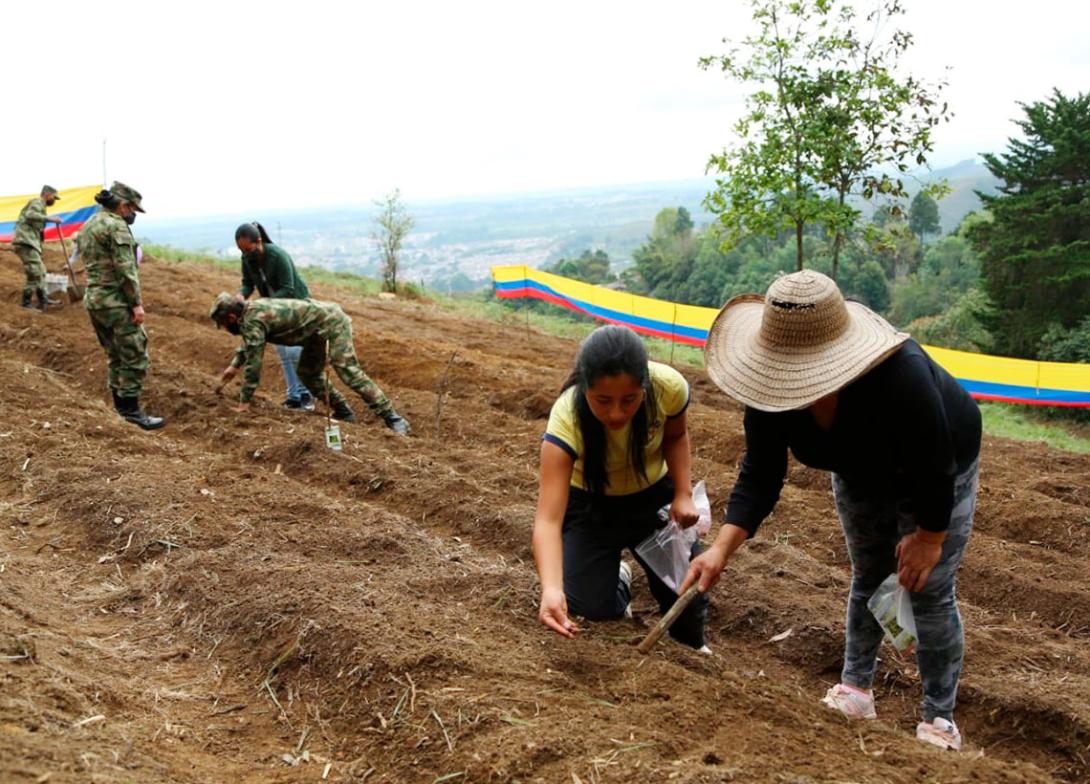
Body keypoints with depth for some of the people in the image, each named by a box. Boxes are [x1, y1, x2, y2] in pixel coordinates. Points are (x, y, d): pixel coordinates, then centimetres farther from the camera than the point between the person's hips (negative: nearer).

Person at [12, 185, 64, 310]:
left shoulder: (38, 206, 25)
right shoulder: (37, 203, -6)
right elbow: (30, 215, -27)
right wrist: (50, 219, -27)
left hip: (29, 243, 11)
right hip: (26, 243, -11)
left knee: (40, 272, 18)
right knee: (35, 274, -12)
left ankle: (43, 300, 27)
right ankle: (26, 304, -9)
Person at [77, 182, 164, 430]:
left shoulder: (87, 226, 16)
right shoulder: (117, 226, -13)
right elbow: (125, 269, -19)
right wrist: (137, 303, -16)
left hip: (93, 298, 10)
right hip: (116, 301, -9)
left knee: (117, 356, 16)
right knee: (135, 356, -4)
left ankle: (121, 408, 19)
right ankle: (131, 410, -4)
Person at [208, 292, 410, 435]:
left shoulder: (252, 320, -19)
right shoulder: (250, 309, 12)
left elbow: (253, 362, -17)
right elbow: (248, 343, 35)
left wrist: (244, 401, -10)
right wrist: (234, 366, 40)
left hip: (331, 322, -10)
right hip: (320, 328, 10)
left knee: (349, 372, -18)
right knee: (308, 373, 14)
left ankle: (393, 418, -22)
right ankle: (343, 412, 19)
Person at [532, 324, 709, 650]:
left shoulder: (669, 387, -30)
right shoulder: (566, 420, -38)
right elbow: (548, 519, -44)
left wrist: (683, 494, -17)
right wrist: (551, 589, -61)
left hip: (653, 496, 2)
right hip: (590, 504, -1)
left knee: (687, 599, -10)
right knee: (590, 610, -14)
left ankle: (691, 655, 27)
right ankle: (619, 582, 23)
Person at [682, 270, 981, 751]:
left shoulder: (901, 375, -45)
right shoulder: (773, 385, -30)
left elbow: (934, 470, -31)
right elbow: (760, 474, -23)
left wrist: (929, 537, -17)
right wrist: (721, 549, -33)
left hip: (940, 469, -5)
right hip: (862, 472, 5)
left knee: (928, 591, -4)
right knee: (867, 577, 14)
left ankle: (939, 719, 9)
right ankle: (856, 690, 27)